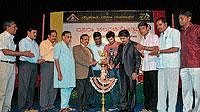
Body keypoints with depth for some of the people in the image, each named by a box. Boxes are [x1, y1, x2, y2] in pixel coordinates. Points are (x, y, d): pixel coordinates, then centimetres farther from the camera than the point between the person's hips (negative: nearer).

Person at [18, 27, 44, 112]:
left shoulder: (35, 43, 22)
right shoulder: (23, 41, -2)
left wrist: (40, 59, -1)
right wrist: (37, 60, -14)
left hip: (34, 65, 7)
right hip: (25, 64, -7)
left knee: (32, 86, 10)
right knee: (24, 86, -6)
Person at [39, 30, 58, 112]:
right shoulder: (44, 43, 3)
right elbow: (42, 54, -12)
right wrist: (52, 46, -10)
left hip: (55, 64, 6)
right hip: (46, 64, -5)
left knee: (54, 86, 6)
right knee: (45, 86, -4)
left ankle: (50, 104, 17)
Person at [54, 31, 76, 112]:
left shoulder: (69, 47, 18)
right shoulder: (58, 45, -4)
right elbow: (56, 60, -10)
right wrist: (59, 73, -17)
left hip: (70, 71, 8)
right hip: (63, 72, -7)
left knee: (69, 88, 9)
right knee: (64, 89, -6)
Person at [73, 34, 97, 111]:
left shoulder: (89, 50, 22)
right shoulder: (76, 48, -2)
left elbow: (92, 60, 22)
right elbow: (78, 60, -13)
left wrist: (94, 62, -3)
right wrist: (89, 63, -16)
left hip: (88, 73, 7)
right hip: (81, 73, -7)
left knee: (87, 91, 11)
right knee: (80, 91, -2)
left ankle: (85, 105, 22)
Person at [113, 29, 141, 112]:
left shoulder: (134, 45, -5)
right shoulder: (120, 46, 15)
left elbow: (138, 59, -8)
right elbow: (118, 57, 19)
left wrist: (135, 72, -13)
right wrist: (114, 64, 0)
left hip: (131, 71, -6)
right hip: (123, 71, 6)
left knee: (132, 90, 3)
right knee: (123, 90, 10)